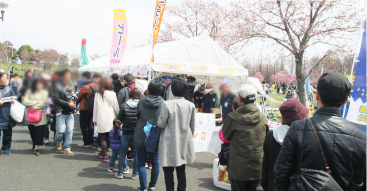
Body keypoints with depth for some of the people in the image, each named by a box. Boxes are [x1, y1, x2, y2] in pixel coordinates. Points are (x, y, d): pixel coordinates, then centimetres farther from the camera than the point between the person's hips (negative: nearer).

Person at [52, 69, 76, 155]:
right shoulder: (57, 86, -4)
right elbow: (56, 100, -10)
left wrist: (73, 103, 0)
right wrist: (68, 104, -14)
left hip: (70, 112, 4)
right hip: (61, 112, -4)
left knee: (69, 130, -1)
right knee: (60, 131, -4)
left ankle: (67, 148, 9)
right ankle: (58, 142, 28)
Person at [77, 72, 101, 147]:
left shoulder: (85, 87, -18)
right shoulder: (96, 86, 1)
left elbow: (79, 97, -9)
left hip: (84, 109, -7)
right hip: (92, 109, 7)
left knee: (84, 125, 3)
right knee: (90, 125, 17)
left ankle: (86, 143, 6)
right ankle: (91, 142, 21)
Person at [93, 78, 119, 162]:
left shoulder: (97, 94, 3)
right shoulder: (112, 94, -2)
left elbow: (95, 107, 8)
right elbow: (116, 107, 2)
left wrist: (95, 119, 17)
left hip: (101, 119, 1)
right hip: (110, 119, -1)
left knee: (103, 138, 4)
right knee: (111, 137, 10)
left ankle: (104, 155, 2)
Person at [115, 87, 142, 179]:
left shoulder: (124, 105, -6)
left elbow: (119, 119, -2)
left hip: (126, 132, 1)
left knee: (123, 152, 13)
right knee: (136, 153, 10)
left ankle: (120, 173, 19)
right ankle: (135, 173, 16)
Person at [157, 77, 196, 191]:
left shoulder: (166, 104, -15)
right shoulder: (191, 105, -3)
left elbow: (161, 124, -9)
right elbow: (193, 126, 7)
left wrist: (158, 120, 13)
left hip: (170, 144, -4)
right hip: (184, 143, 4)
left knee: (168, 171, 6)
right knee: (181, 171, 15)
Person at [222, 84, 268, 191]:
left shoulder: (233, 118, -15)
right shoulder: (263, 118, -4)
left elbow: (225, 136, 1)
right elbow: (265, 138, 10)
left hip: (238, 169, -3)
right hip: (257, 169, 3)